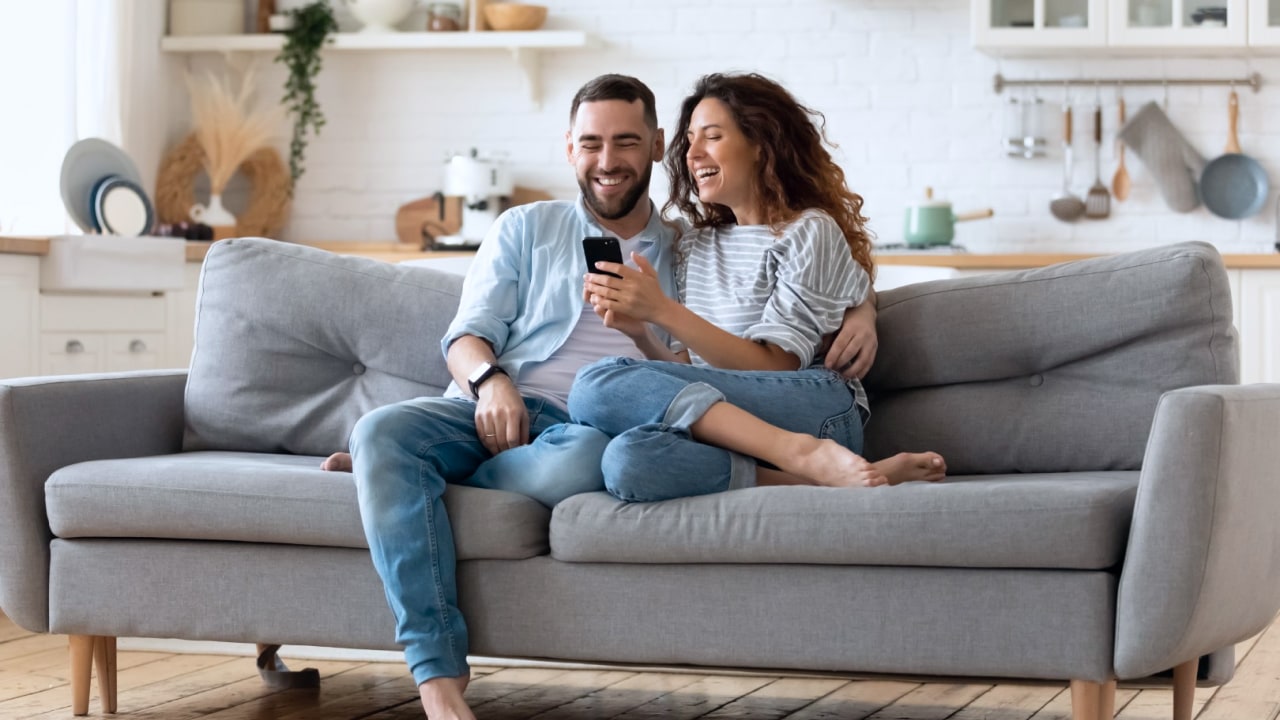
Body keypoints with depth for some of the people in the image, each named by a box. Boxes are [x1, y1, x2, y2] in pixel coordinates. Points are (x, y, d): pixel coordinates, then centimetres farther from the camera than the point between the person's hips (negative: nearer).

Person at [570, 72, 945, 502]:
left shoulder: (809, 232, 4)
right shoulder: (696, 245, 25)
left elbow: (774, 368, -6)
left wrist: (663, 311, -12)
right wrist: (641, 335, -3)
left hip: (815, 409, -5)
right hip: (723, 424, 5)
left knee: (601, 386, -29)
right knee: (628, 459, -35)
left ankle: (807, 456, -30)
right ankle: (817, 478, -29)